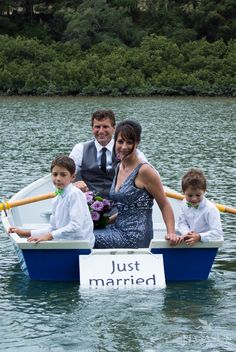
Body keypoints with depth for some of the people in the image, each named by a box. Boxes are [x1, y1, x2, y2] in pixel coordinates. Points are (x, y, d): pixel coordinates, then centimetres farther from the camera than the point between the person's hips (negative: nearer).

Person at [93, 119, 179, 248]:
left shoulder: (144, 170, -13)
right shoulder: (119, 168, 12)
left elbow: (165, 205, -9)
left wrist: (171, 233, -20)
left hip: (135, 238, -8)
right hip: (119, 228, 8)